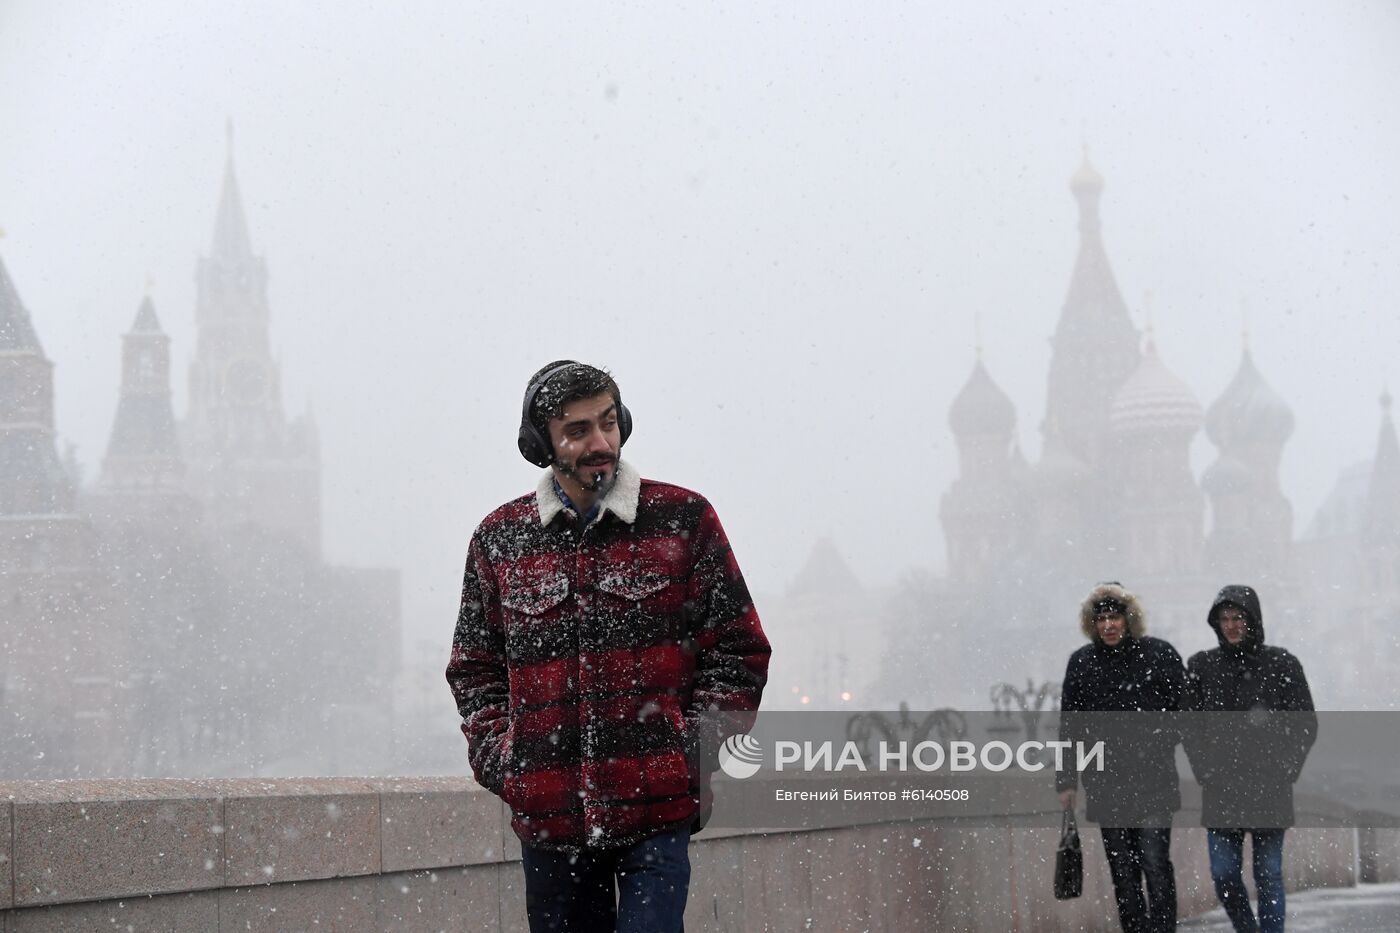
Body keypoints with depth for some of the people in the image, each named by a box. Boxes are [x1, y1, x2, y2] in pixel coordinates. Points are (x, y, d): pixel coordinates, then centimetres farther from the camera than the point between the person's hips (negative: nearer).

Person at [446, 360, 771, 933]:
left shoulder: (683, 519, 3)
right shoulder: (499, 539, 9)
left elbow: (739, 651, 4)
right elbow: (474, 666, 17)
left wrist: (697, 757, -5)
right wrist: (501, 762, 3)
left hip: (656, 816, -2)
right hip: (547, 816, 3)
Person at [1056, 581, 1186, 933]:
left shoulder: (1159, 655, 0)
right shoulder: (1082, 663, 7)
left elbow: (1182, 709, 6)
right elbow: (1069, 726, 11)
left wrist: (1160, 742, -8)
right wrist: (1066, 781, 9)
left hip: (1152, 781, -3)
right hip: (1105, 782, 3)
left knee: (1155, 864, -9)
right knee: (1123, 872, 6)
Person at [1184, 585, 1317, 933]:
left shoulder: (1282, 664, 3)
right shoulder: (1202, 666, 7)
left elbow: (1305, 723, 5)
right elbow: (1190, 726, 10)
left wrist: (1284, 770, -3)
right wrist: (1206, 771, 0)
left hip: (1270, 790, -2)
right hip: (1221, 792, 2)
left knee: (1268, 874, -1)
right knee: (1224, 874, -1)